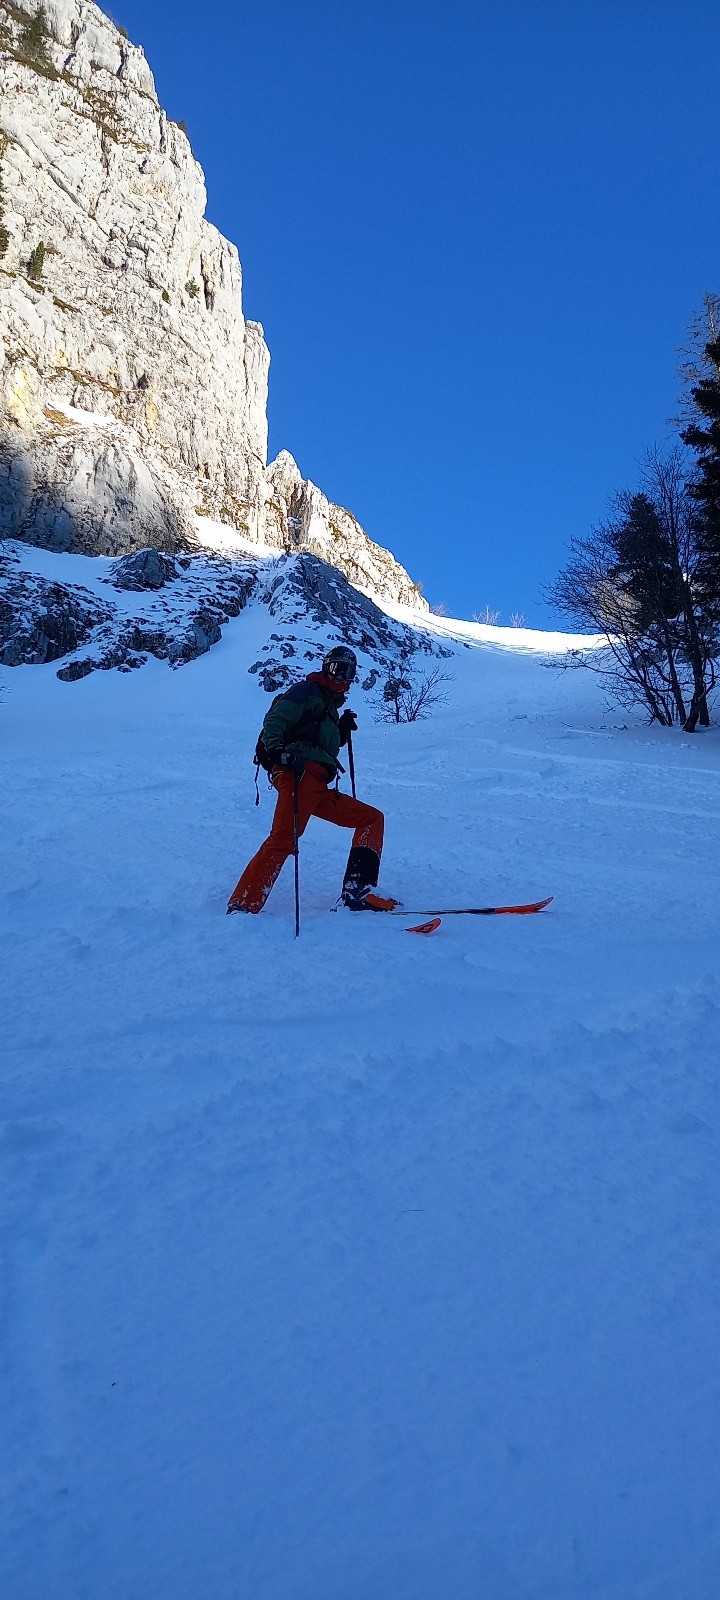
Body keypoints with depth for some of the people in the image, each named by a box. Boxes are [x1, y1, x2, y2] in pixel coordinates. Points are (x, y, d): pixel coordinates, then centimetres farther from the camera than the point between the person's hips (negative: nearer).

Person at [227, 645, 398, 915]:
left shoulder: (331, 705, 34)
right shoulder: (308, 691, 8)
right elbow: (274, 720, -8)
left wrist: (343, 730, 21)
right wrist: (276, 750, -27)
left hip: (319, 786, 9)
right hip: (300, 773, -9)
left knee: (372, 818, 10)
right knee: (284, 840, -25)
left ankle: (358, 891, -3)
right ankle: (242, 907, -31)